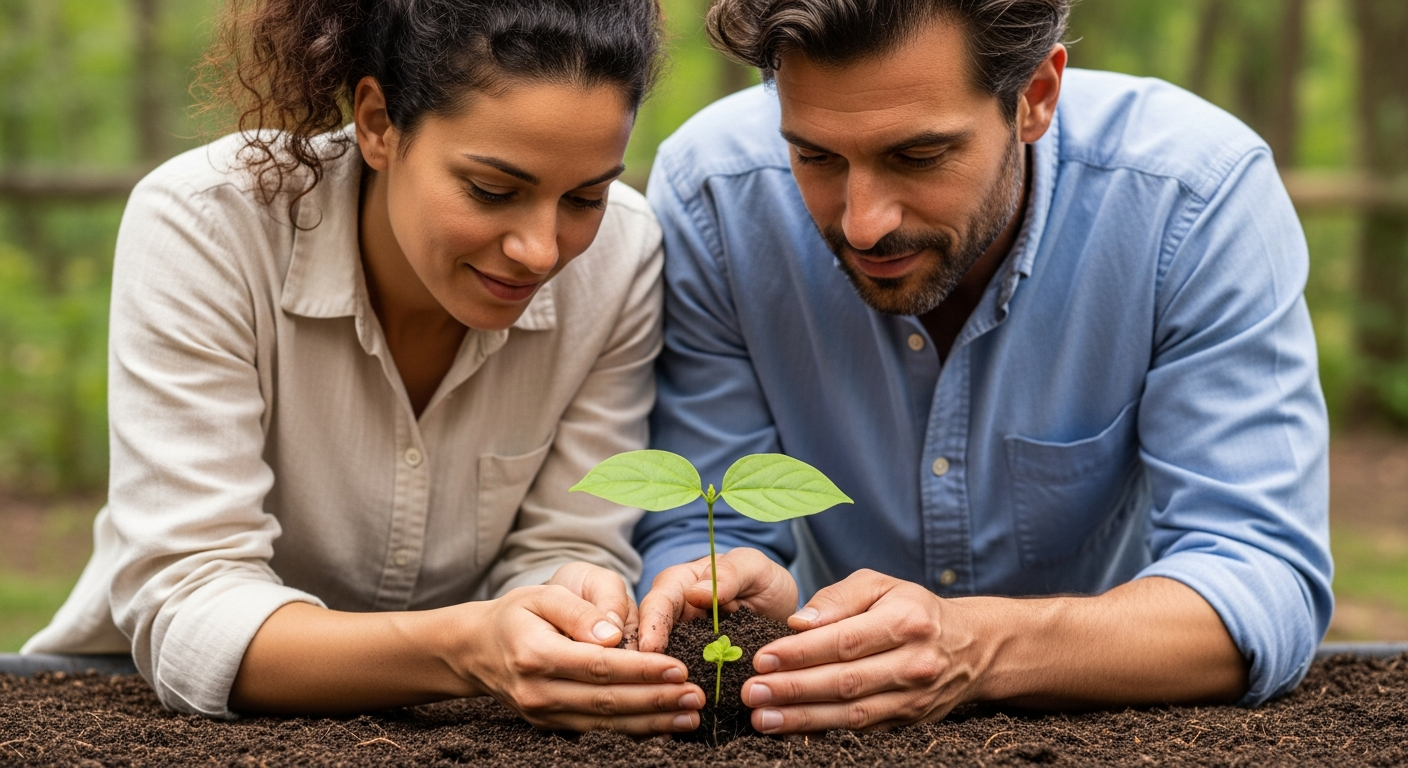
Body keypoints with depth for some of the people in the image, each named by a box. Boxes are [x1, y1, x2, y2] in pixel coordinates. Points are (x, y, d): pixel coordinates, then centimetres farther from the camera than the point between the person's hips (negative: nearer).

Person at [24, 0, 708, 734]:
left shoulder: (619, 253, -13)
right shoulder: (199, 225, -22)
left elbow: (563, 547, -7)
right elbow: (184, 613, -26)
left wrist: (575, 605, -31)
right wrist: (464, 648, -41)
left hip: (438, 729, 2)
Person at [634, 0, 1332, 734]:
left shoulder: (1205, 194, -23)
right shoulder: (708, 193, -18)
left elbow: (1264, 589, -26)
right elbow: (694, 530, -11)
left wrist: (982, 649, -42)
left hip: (1131, 726, -1)